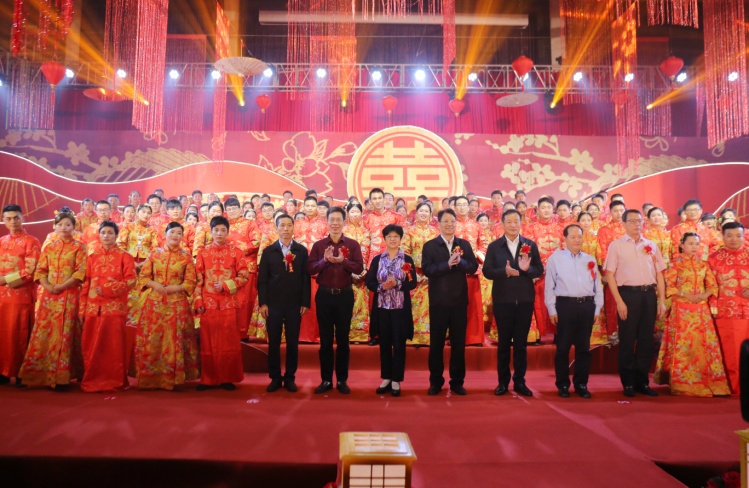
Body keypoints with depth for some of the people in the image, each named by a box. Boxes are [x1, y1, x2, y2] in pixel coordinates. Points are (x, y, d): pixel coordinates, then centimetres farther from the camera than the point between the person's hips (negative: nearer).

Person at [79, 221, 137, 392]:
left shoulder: (124, 257, 3)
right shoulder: (92, 257, 13)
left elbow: (130, 281, -5)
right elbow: (86, 284, 10)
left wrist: (107, 289, -15)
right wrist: (82, 309, 4)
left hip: (115, 307, -3)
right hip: (93, 307, 3)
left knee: (114, 346, -1)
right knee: (91, 346, 4)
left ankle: (115, 381, 7)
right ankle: (92, 381, 15)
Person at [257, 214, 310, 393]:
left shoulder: (301, 250, 5)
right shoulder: (268, 251, 4)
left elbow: (306, 278, 2)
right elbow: (262, 279, 2)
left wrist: (305, 302, -4)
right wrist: (262, 303, -5)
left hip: (295, 304, 0)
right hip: (273, 304, 0)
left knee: (292, 343, 6)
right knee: (273, 343, 6)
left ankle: (290, 378, 18)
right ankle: (275, 378, 18)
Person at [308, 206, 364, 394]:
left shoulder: (353, 244, 2)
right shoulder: (318, 245, 5)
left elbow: (359, 268, -8)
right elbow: (310, 269, -4)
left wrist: (343, 261, -23)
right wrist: (324, 260, -20)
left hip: (345, 295, -1)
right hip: (324, 295, 1)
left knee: (343, 339, 7)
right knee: (325, 339, 8)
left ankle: (342, 380, 17)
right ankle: (326, 380, 17)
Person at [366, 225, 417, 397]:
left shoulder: (407, 259, 3)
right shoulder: (377, 259, 7)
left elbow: (413, 283, -4)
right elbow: (369, 282, 2)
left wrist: (397, 284, -20)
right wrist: (382, 286, -17)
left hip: (400, 308, -2)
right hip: (381, 307, 2)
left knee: (399, 344, 3)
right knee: (384, 343, 9)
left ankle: (396, 380, 13)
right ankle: (386, 378, 21)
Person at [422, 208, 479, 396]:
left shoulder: (465, 244, 8)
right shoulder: (429, 246, -1)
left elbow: (473, 267, -3)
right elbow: (427, 270, -13)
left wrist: (460, 261, -21)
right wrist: (448, 264, -24)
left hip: (460, 300, 2)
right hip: (438, 301, -2)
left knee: (459, 342, 8)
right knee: (436, 342, 6)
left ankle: (457, 382, 19)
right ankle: (436, 382, 18)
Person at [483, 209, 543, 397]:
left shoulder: (530, 245, 6)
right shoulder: (494, 246, 2)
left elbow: (539, 270, 1)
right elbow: (487, 271, -5)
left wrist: (527, 269, -19)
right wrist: (505, 271, -21)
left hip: (525, 300, 1)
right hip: (503, 300, -1)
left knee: (521, 342, 8)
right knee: (503, 342, 7)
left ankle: (519, 381, 18)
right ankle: (503, 381, 17)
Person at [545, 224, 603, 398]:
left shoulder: (590, 259, 13)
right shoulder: (555, 258, 2)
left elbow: (598, 286, 14)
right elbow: (549, 286, 0)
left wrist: (597, 309, 8)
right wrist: (552, 310, -4)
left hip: (586, 306, 3)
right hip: (565, 305, -3)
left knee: (583, 347, 8)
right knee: (563, 347, 1)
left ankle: (581, 384, 18)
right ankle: (563, 385, 12)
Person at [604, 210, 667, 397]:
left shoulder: (651, 245, 12)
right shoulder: (616, 245, 1)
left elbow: (659, 274, 12)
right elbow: (610, 275, -3)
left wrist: (662, 300, 4)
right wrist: (619, 301, -10)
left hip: (649, 294, 4)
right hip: (628, 293, -3)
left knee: (646, 339, 8)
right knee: (627, 340, 2)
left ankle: (642, 381, 20)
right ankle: (628, 383, 13)